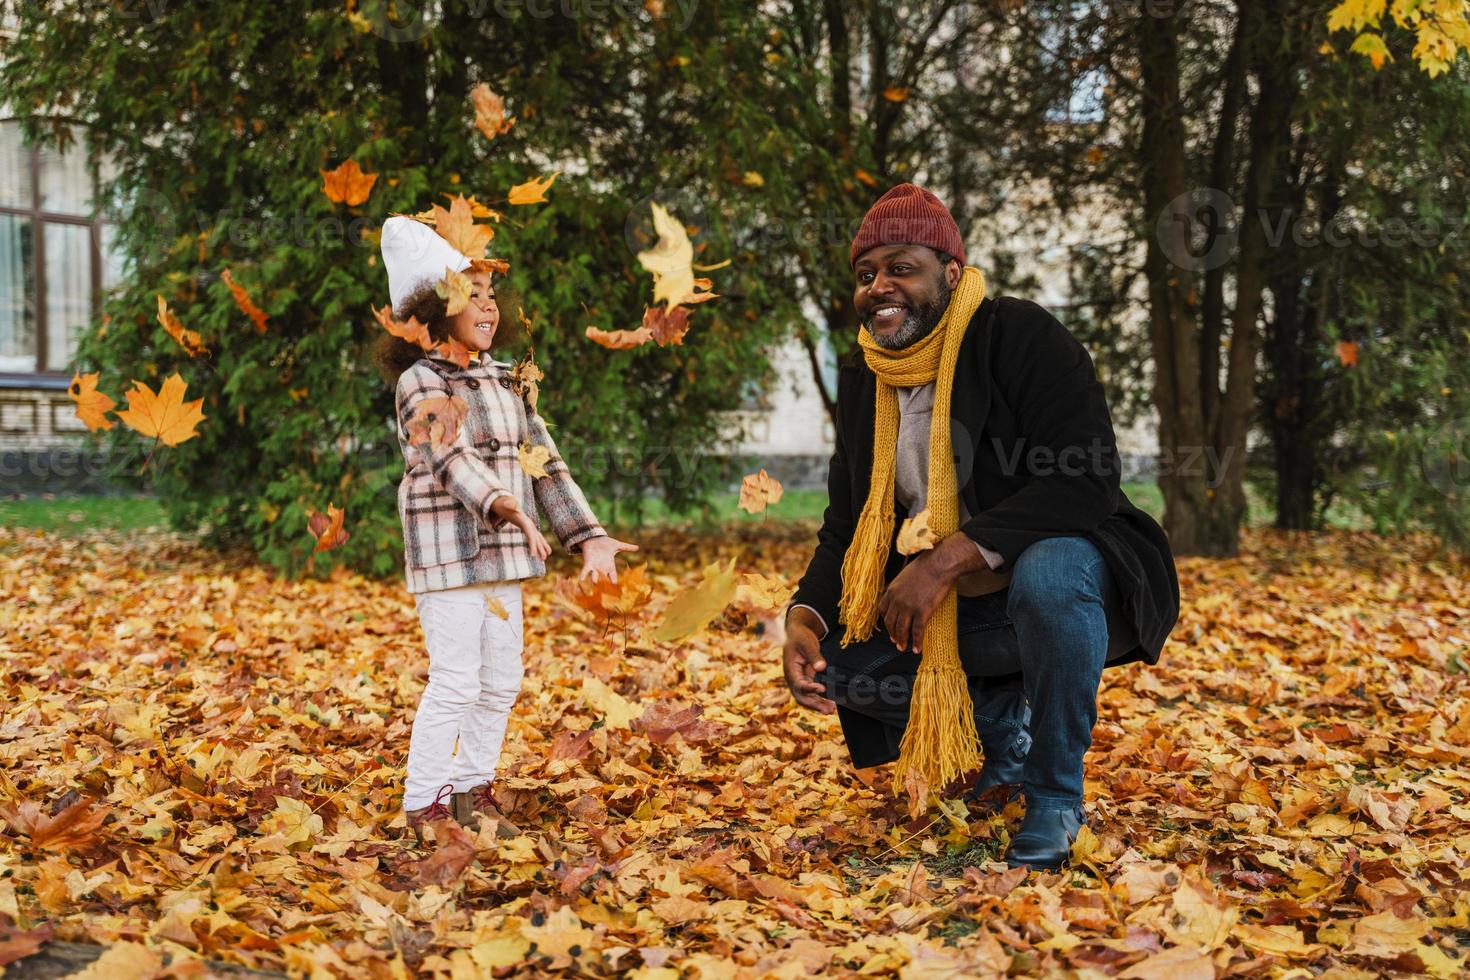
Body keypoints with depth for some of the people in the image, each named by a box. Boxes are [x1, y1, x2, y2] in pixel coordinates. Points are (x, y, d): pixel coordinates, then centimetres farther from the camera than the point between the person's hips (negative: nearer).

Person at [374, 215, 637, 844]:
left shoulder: (505, 381, 14)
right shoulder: (421, 381, -8)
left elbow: (545, 461, 11)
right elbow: (451, 458, -24)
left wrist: (587, 535, 3)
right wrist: (502, 504, -41)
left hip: (503, 552, 7)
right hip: (448, 550, -7)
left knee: (501, 683, 11)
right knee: (455, 682, -7)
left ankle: (473, 793, 25)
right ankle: (424, 807, 5)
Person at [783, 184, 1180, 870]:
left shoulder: (1019, 336, -16)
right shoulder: (861, 380, 5)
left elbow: (1086, 481, -27)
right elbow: (845, 527, 5)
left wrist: (949, 557, -34)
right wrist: (804, 618, -15)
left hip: (1061, 574, -6)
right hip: (955, 613, 6)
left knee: (1048, 573, -39)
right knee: (836, 663, -13)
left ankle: (1056, 795, -17)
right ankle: (1002, 723, 10)